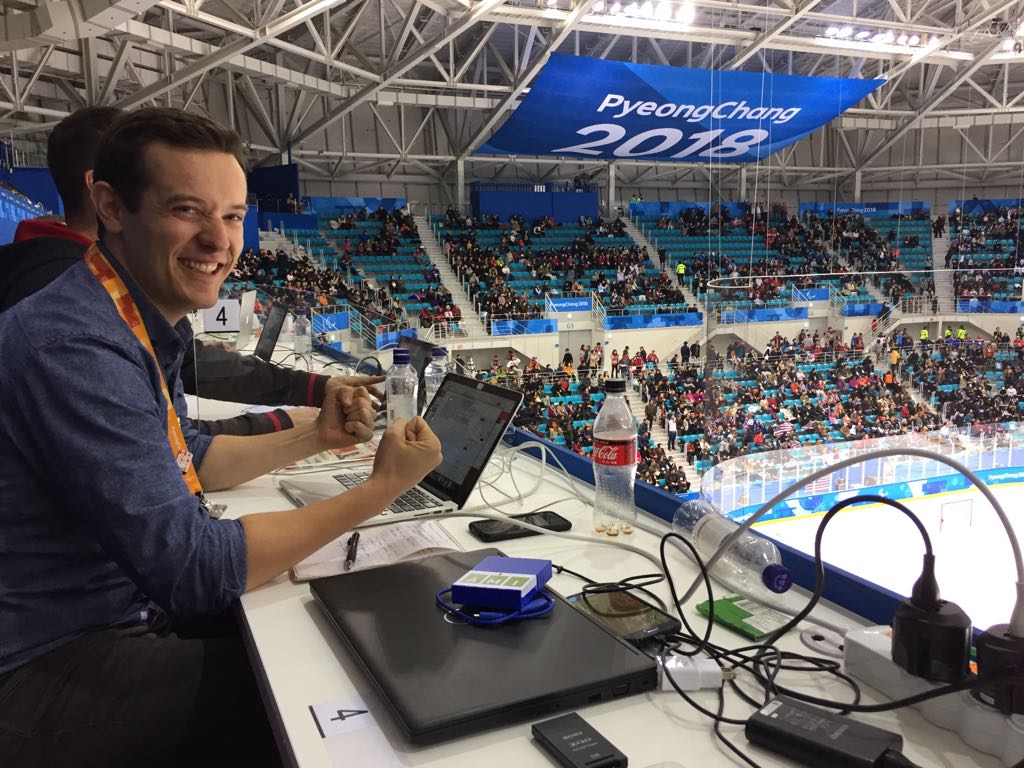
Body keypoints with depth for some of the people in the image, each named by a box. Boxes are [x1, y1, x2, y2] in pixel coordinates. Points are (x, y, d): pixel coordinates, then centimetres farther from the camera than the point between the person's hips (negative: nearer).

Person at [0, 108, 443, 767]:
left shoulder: (146, 321, 3)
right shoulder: (75, 349, -29)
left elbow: (184, 460, 15)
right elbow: (194, 566, -29)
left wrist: (315, 437, 3)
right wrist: (380, 491, -22)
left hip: (125, 606, 9)